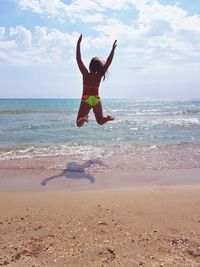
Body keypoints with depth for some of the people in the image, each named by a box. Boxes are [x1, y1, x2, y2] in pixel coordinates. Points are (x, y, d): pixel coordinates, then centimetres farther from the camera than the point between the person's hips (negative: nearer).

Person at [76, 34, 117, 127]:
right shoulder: (99, 75, -7)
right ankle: (108, 118, -18)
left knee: (79, 123, 2)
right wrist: (113, 49, -6)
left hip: (86, 99, -2)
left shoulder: (86, 74, -12)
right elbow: (108, 62, -7)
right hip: (96, 99, 2)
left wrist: (78, 43, -15)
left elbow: (78, 60, -15)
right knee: (100, 120, 15)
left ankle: (84, 117, -32)